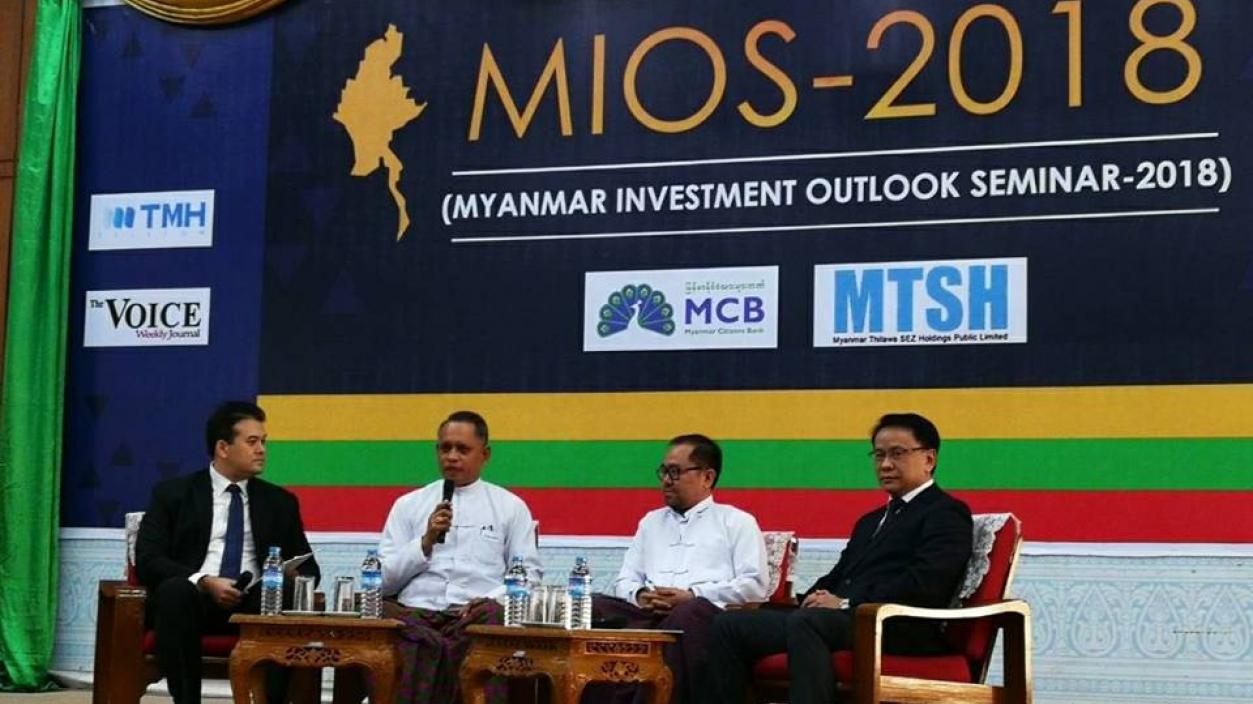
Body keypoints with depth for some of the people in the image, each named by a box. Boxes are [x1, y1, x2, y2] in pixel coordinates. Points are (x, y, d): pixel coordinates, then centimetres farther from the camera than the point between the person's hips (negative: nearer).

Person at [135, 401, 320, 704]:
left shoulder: (280, 502, 17)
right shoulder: (173, 493, 8)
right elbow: (147, 560, -3)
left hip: (255, 603, 2)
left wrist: (292, 575, -11)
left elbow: (309, 568, 15)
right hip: (193, 598, -2)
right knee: (174, 591, -36)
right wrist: (204, 582, -19)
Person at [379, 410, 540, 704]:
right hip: (416, 615, 0)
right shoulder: (408, 504, 19)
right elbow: (384, 579, 12)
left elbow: (529, 577, 9)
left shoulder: (511, 507, 16)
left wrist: (494, 600, -10)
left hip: (479, 619, 0)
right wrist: (426, 542, -2)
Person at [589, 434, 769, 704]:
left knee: (686, 615, -41)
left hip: (706, 610, -4)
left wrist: (693, 595, -8)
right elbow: (624, 580, 25)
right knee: (594, 609, -27)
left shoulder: (736, 522, 16)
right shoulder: (651, 521, 31)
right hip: (647, 612, 4)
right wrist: (639, 595, -1)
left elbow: (755, 585, 2)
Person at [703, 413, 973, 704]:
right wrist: (815, 598, 2)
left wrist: (847, 603, -13)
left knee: (805, 623, -37)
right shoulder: (870, 521, 32)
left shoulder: (947, 513, 5)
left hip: (898, 628, -8)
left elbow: (925, 584, -11)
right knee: (728, 626, -9)